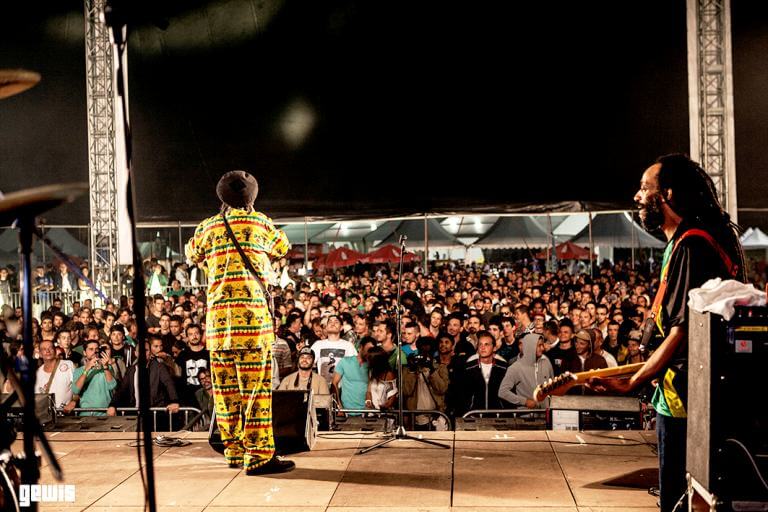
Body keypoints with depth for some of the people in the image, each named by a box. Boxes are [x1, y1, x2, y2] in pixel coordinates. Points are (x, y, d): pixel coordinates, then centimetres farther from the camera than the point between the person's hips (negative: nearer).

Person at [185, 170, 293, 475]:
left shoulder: (208, 227, 13)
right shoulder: (260, 222, 4)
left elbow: (192, 255, 30)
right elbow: (283, 247, 21)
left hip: (217, 319, 4)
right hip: (252, 316, -4)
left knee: (226, 387, 11)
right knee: (256, 386, -4)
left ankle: (234, 450, 19)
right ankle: (258, 456, -6)